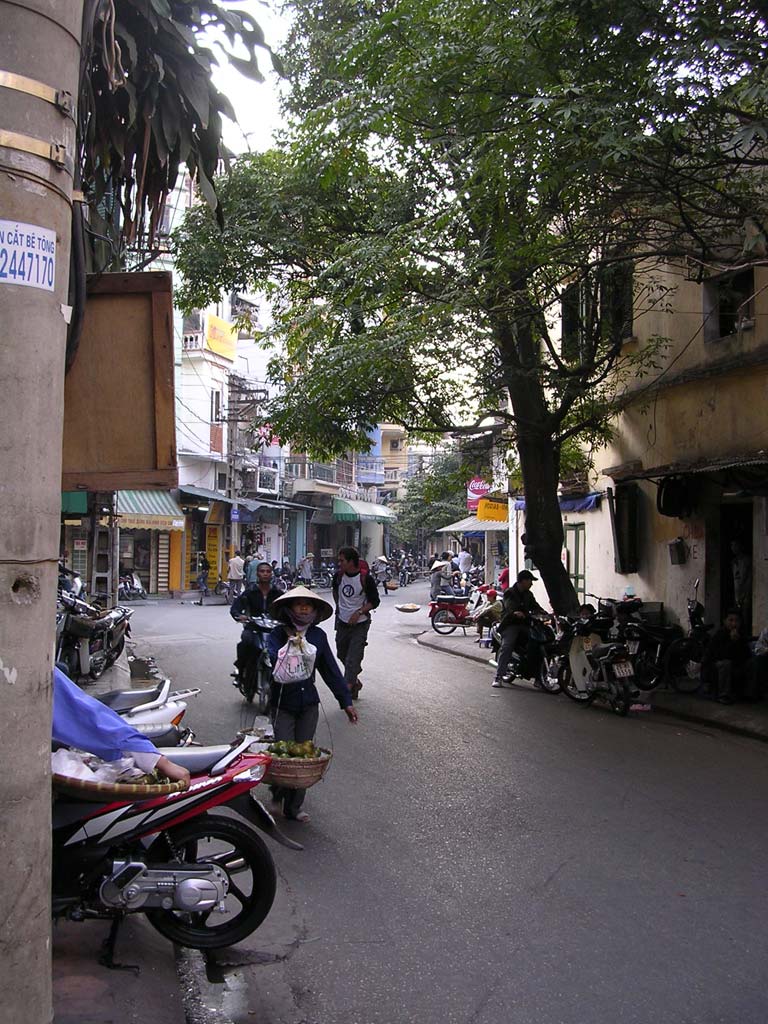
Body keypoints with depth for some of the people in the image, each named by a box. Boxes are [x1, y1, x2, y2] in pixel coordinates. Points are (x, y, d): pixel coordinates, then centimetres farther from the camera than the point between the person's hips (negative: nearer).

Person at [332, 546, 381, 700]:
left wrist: (359, 612, -18)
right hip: (342, 622, 6)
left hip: (359, 624, -6)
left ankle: (348, 687, -9)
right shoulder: (338, 575, -2)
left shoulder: (366, 578, -16)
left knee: (353, 659, -10)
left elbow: (375, 601, -9)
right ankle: (355, 681, 37)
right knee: (342, 655, 16)